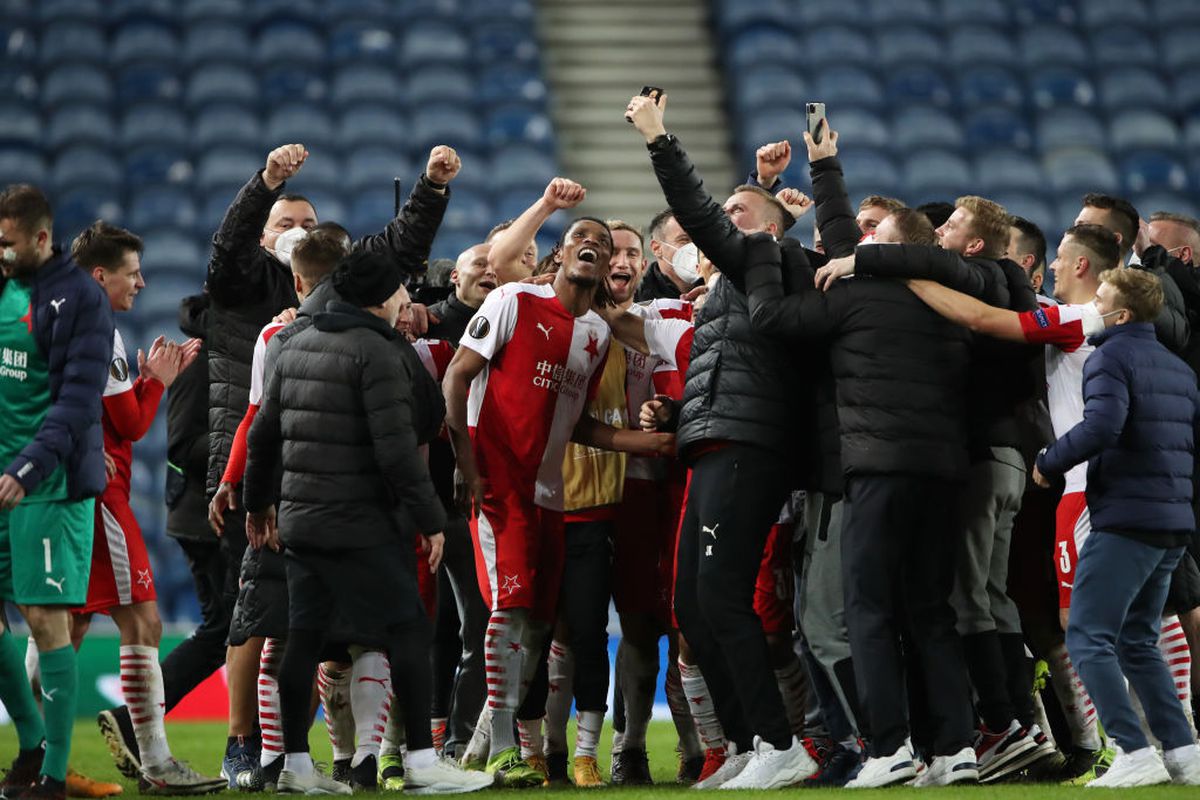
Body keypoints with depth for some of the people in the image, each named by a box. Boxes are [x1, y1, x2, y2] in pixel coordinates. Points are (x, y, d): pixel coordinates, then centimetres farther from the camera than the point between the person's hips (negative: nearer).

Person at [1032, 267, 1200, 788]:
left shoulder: (1110, 357, -8)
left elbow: (1102, 424, -23)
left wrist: (1048, 465, -12)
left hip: (1124, 521, -9)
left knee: (1089, 638, -7)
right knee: (1137, 642, 17)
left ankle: (1135, 753, -18)